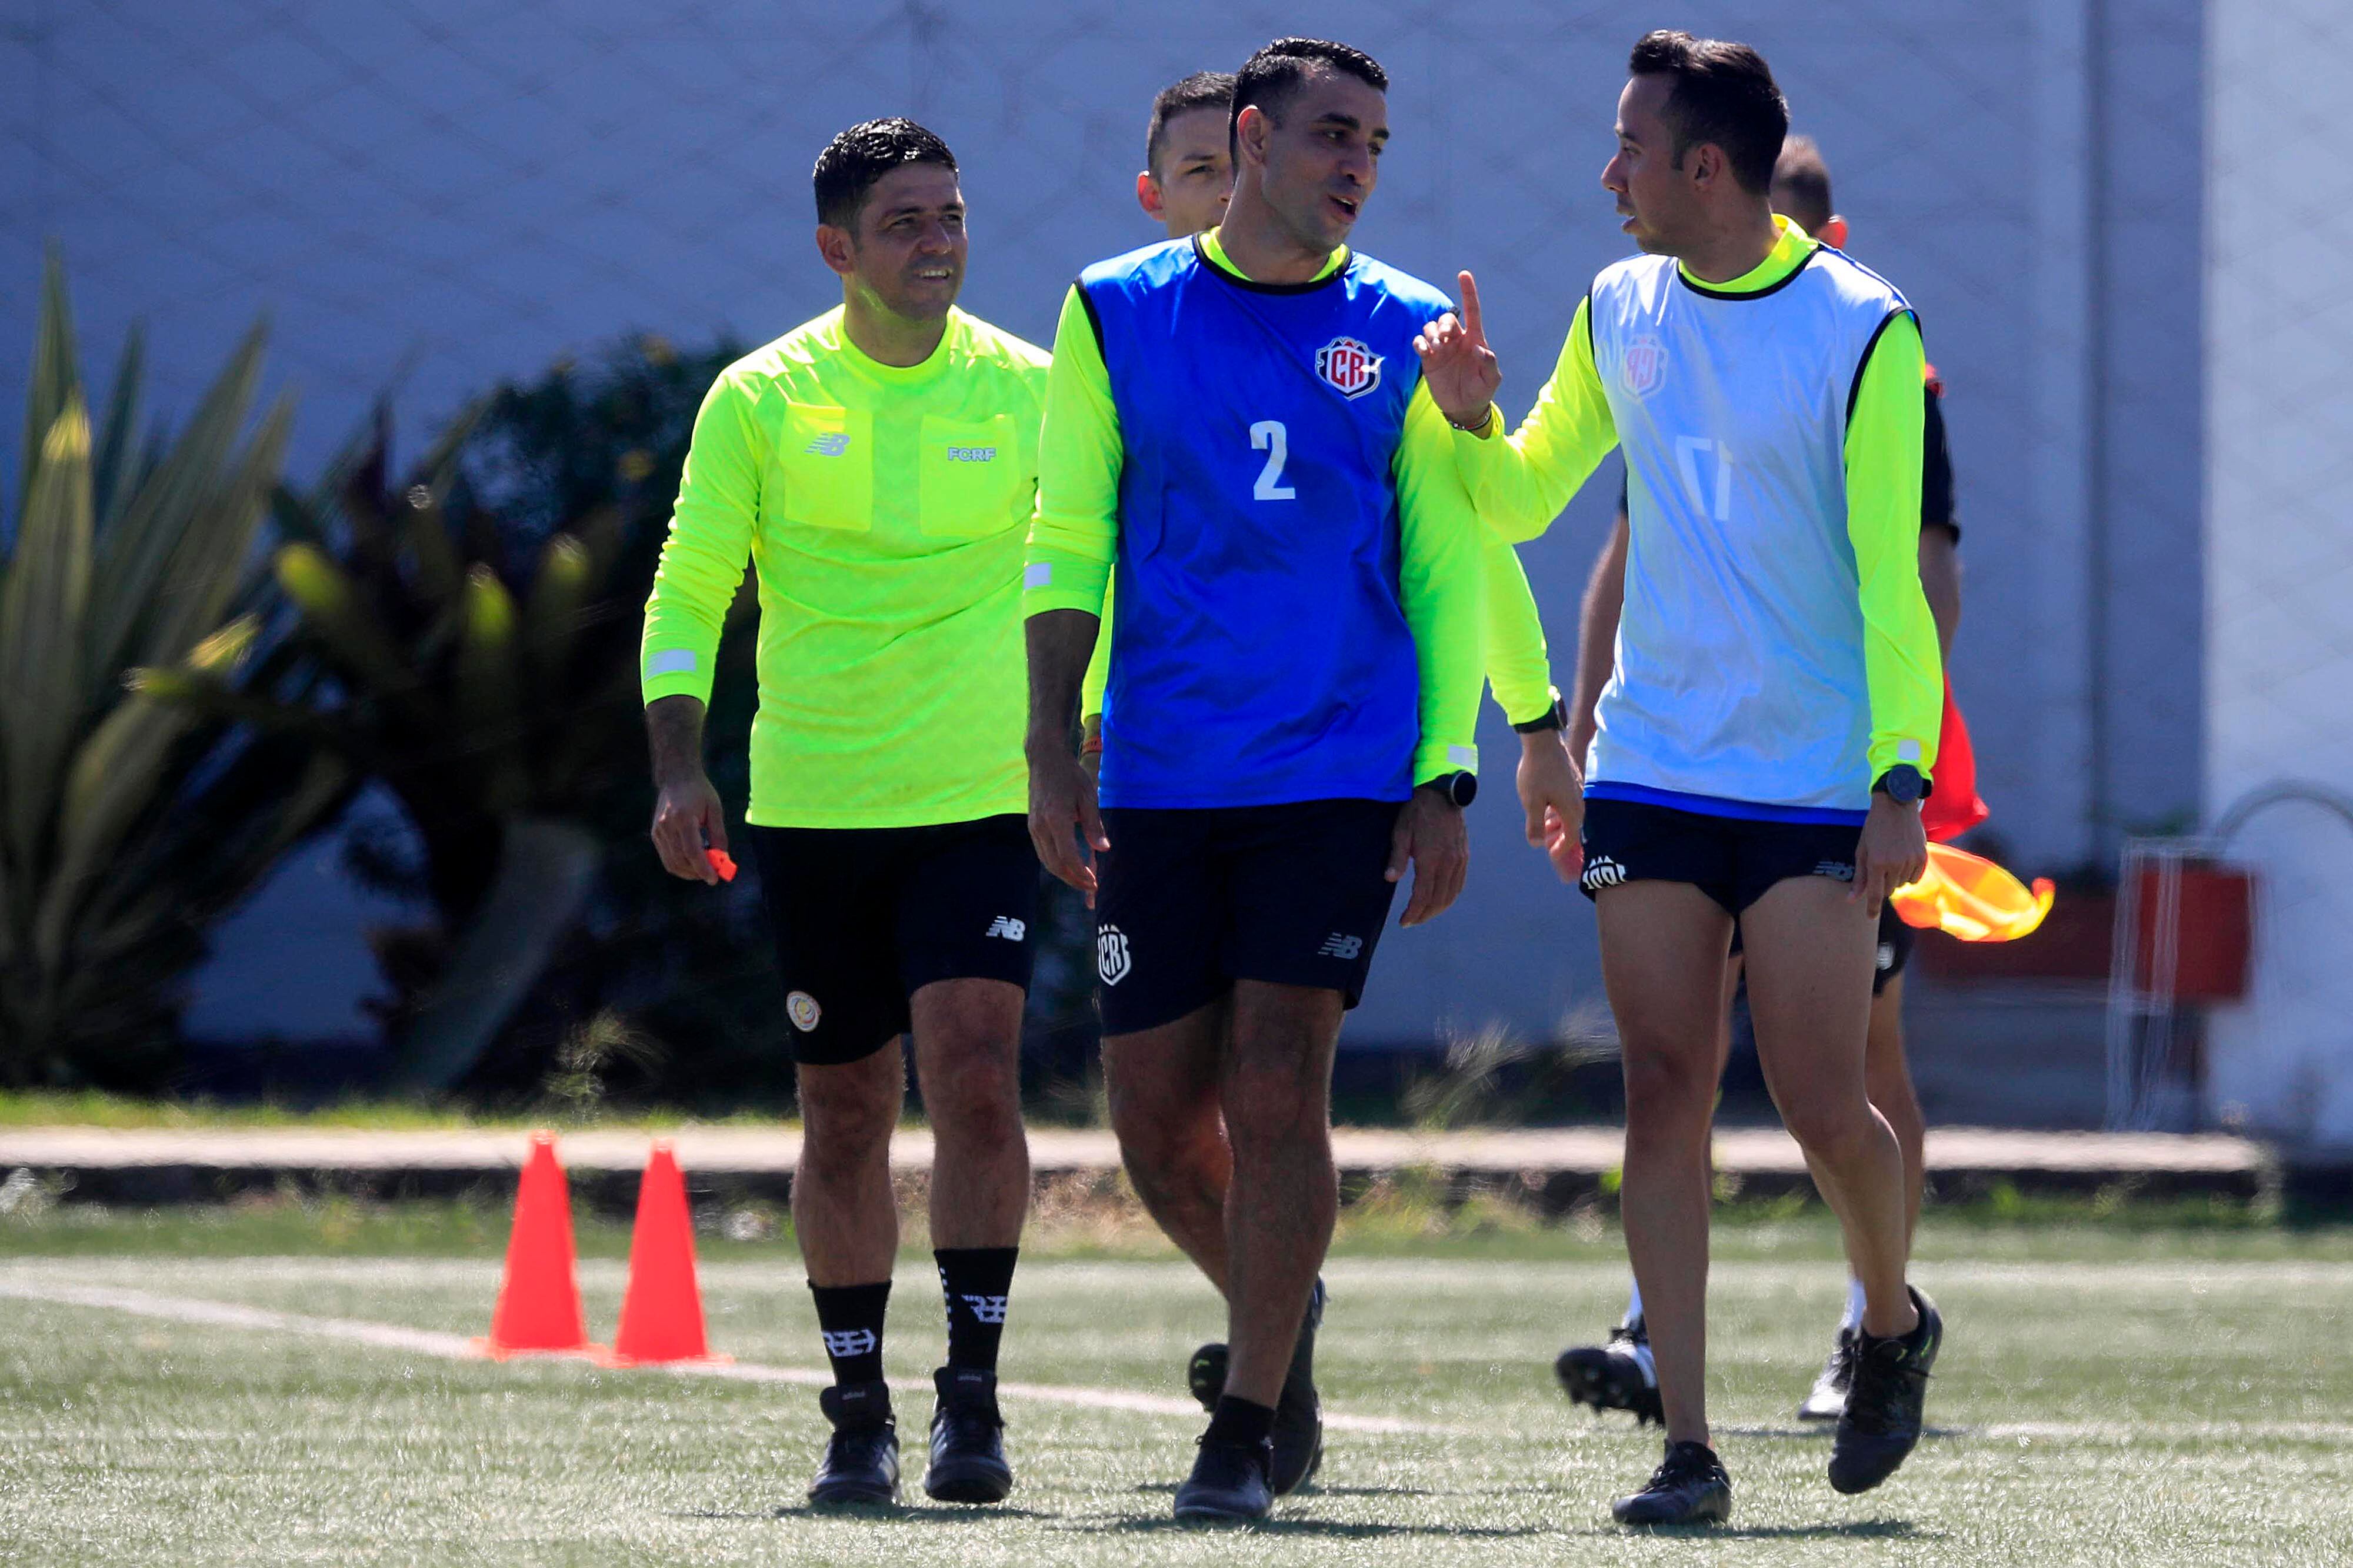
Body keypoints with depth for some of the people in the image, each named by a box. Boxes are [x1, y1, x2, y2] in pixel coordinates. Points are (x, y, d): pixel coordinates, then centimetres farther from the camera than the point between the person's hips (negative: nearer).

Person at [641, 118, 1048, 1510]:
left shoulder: (1029, 390, 0)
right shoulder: (760, 401, 0)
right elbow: (688, 595, 4)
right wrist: (681, 769, -8)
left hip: (983, 804, -1)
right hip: (813, 807, 1)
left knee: (976, 1079, -17)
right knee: (845, 1119, 7)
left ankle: (972, 1395, -10)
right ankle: (859, 1409, 21)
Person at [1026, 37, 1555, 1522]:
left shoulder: (1401, 331, 4)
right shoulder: (1118, 313, 6)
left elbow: (1449, 566, 7)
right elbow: (1067, 541, 8)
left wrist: (1444, 780, 0)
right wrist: (1054, 750, 1)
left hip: (1340, 777, -2)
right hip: (1159, 777, 2)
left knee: (1277, 1088, -10)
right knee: (1157, 1106, 3)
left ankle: (1245, 1429, -3)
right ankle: (1273, 1312, 30)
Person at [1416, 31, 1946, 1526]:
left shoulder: (1862, 329, -8)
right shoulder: (1621, 310, 8)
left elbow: (1894, 573, -10)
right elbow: (1521, 499, 19)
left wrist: (1901, 772, -17)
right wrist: (1468, 414, -2)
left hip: (1819, 786, -4)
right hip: (1653, 775, 5)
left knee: (1822, 1104, -5)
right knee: (1665, 1095, -3)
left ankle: (1894, 1322, 26)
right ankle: (1688, 1447, -2)